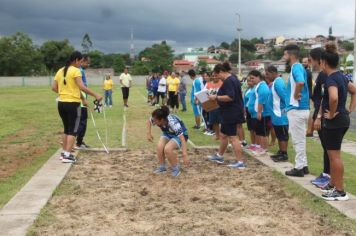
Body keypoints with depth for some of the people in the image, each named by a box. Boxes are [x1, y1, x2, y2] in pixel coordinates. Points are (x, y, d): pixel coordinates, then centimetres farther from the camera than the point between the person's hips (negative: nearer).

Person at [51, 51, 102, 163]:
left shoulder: (60, 71, 11)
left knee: (67, 129, 18)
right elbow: (82, 87, -21)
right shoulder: (76, 71, -10)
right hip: (73, 104, -7)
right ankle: (67, 155, -4)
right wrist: (96, 95, -19)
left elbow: (54, 88, 9)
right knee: (73, 130, 0)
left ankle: (64, 153, 21)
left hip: (61, 103, 7)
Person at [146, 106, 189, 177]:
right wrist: (149, 133, -7)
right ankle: (162, 167, 1)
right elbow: (149, 121, 3)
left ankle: (176, 168, -7)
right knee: (159, 147, -22)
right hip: (168, 133, 6)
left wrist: (184, 155, -50)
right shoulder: (156, 120, -23)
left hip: (180, 135, -6)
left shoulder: (173, 123, -39)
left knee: (167, 149, -29)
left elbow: (182, 139, -43)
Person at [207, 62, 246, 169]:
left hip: (231, 113, -11)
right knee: (223, 135, 21)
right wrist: (217, 97, 19)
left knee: (232, 137, -7)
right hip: (230, 113, 11)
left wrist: (216, 97, -20)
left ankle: (240, 162, -4)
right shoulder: (233, 79, 14)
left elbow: (230, 97, -28)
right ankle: (219, 156, 35)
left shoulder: (228, 81, -18)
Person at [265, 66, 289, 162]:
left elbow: (284, 97, -22)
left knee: (283, 135, -3)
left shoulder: (278, 83, -17)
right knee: (279, 135, 16)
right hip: (277, 115, 10)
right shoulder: (275, 82, 14)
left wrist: (286, 108, -15)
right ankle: (281, 152, 25)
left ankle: (284, 155, 3)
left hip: (280, 115, -10)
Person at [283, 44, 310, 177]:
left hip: (297, 109, -10)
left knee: (298, 140, -3)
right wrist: (297, 95, 12)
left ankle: (299, 168, 4)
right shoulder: (298, 67, 15)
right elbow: (303, 83, 24)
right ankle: (303, 166, 22)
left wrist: (295, 95, -20)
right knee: (300, 140, 15)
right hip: (299, 108, 10)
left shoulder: (296, 67, -15)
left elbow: (301, 82, -35)